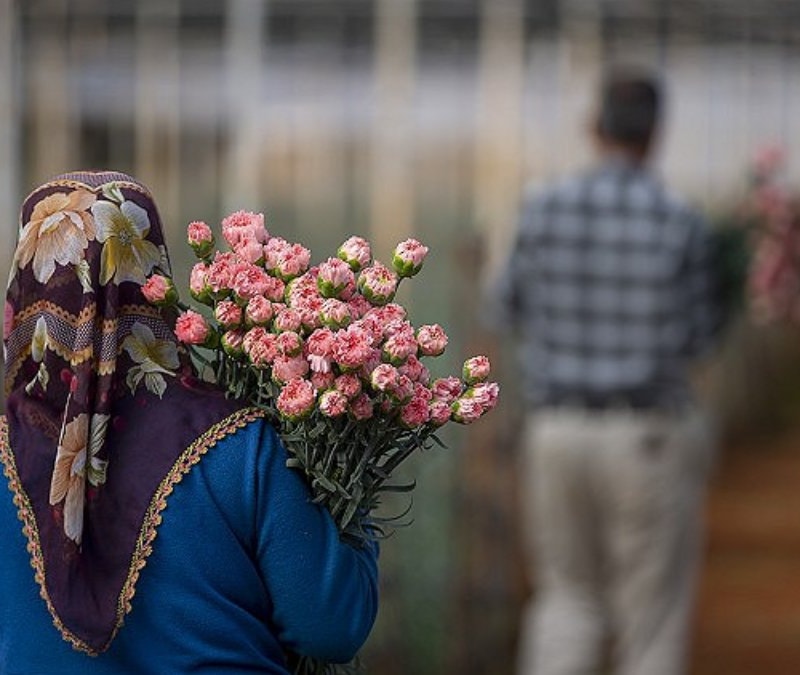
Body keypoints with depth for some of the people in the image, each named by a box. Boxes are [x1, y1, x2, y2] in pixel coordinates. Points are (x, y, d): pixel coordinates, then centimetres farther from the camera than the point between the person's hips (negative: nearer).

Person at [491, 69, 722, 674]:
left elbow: (511, 312, 10)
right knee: (652, 618, 9)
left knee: (569, 599, 19)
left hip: (558, 431, 3)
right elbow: (699, 339, 0)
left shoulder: (546, 209, -4)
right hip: (648, 440, -3)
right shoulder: (681, 223, -10)